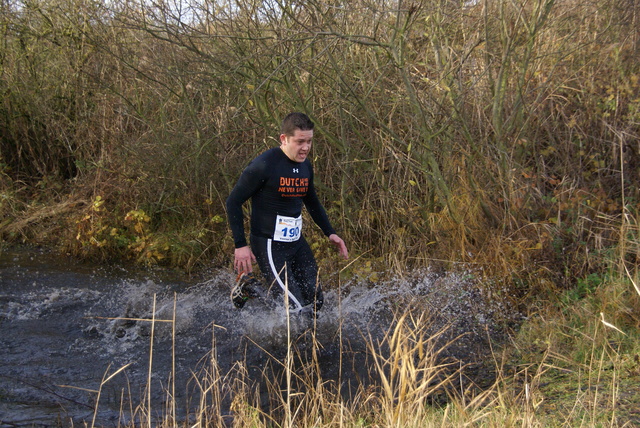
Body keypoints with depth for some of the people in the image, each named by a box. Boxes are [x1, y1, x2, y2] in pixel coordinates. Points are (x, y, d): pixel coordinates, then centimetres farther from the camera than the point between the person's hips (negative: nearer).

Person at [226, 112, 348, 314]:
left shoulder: (305, 166, 7)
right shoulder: (264, 165, -16)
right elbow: (233, 202, -11)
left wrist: (330, 232, 15)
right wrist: (240, 245, -15)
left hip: (297, 243, 8)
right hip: (270, 246, -8)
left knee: (316, 303, 6)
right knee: (297, 309, -14)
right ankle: (245, 290, 8)